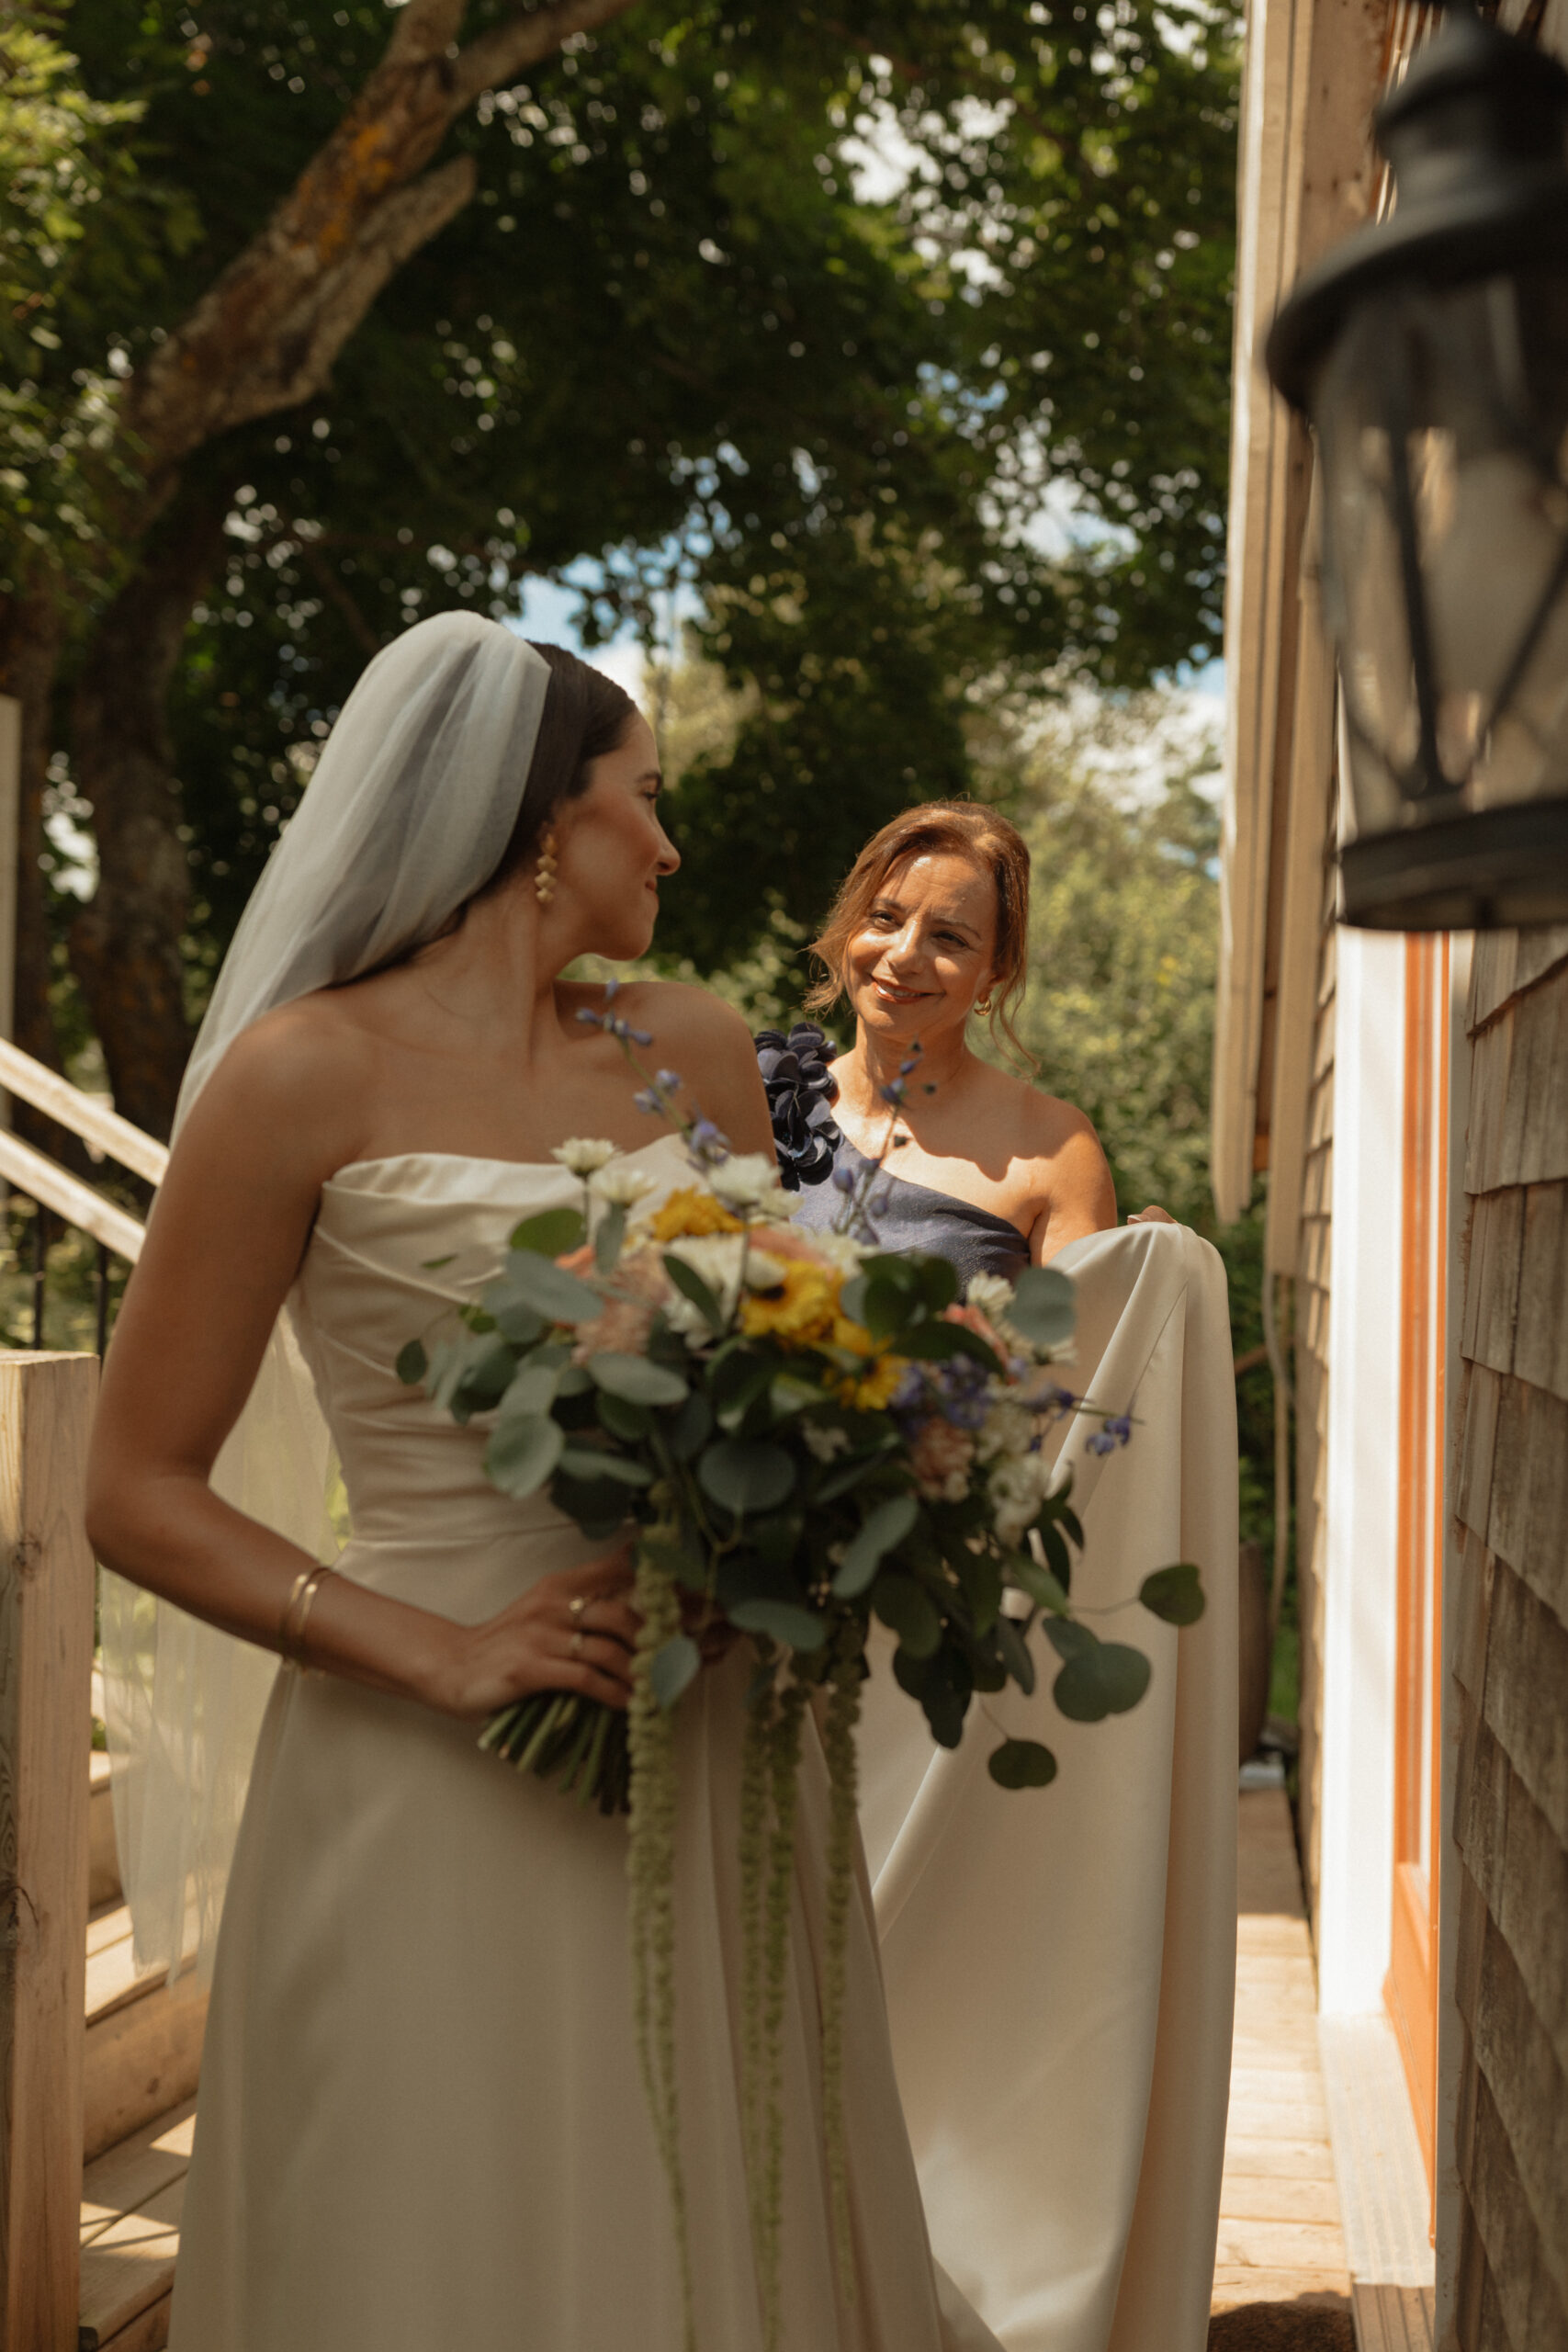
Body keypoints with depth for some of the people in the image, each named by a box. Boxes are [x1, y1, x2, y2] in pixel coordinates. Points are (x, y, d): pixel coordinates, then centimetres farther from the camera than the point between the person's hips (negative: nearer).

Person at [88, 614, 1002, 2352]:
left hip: (713, 1754, 5)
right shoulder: (312, 1074, -7)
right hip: (436, 1791, -5)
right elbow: (138, 1496, -6)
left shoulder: (690, 1052, 8)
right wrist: (445, 1656, -17)